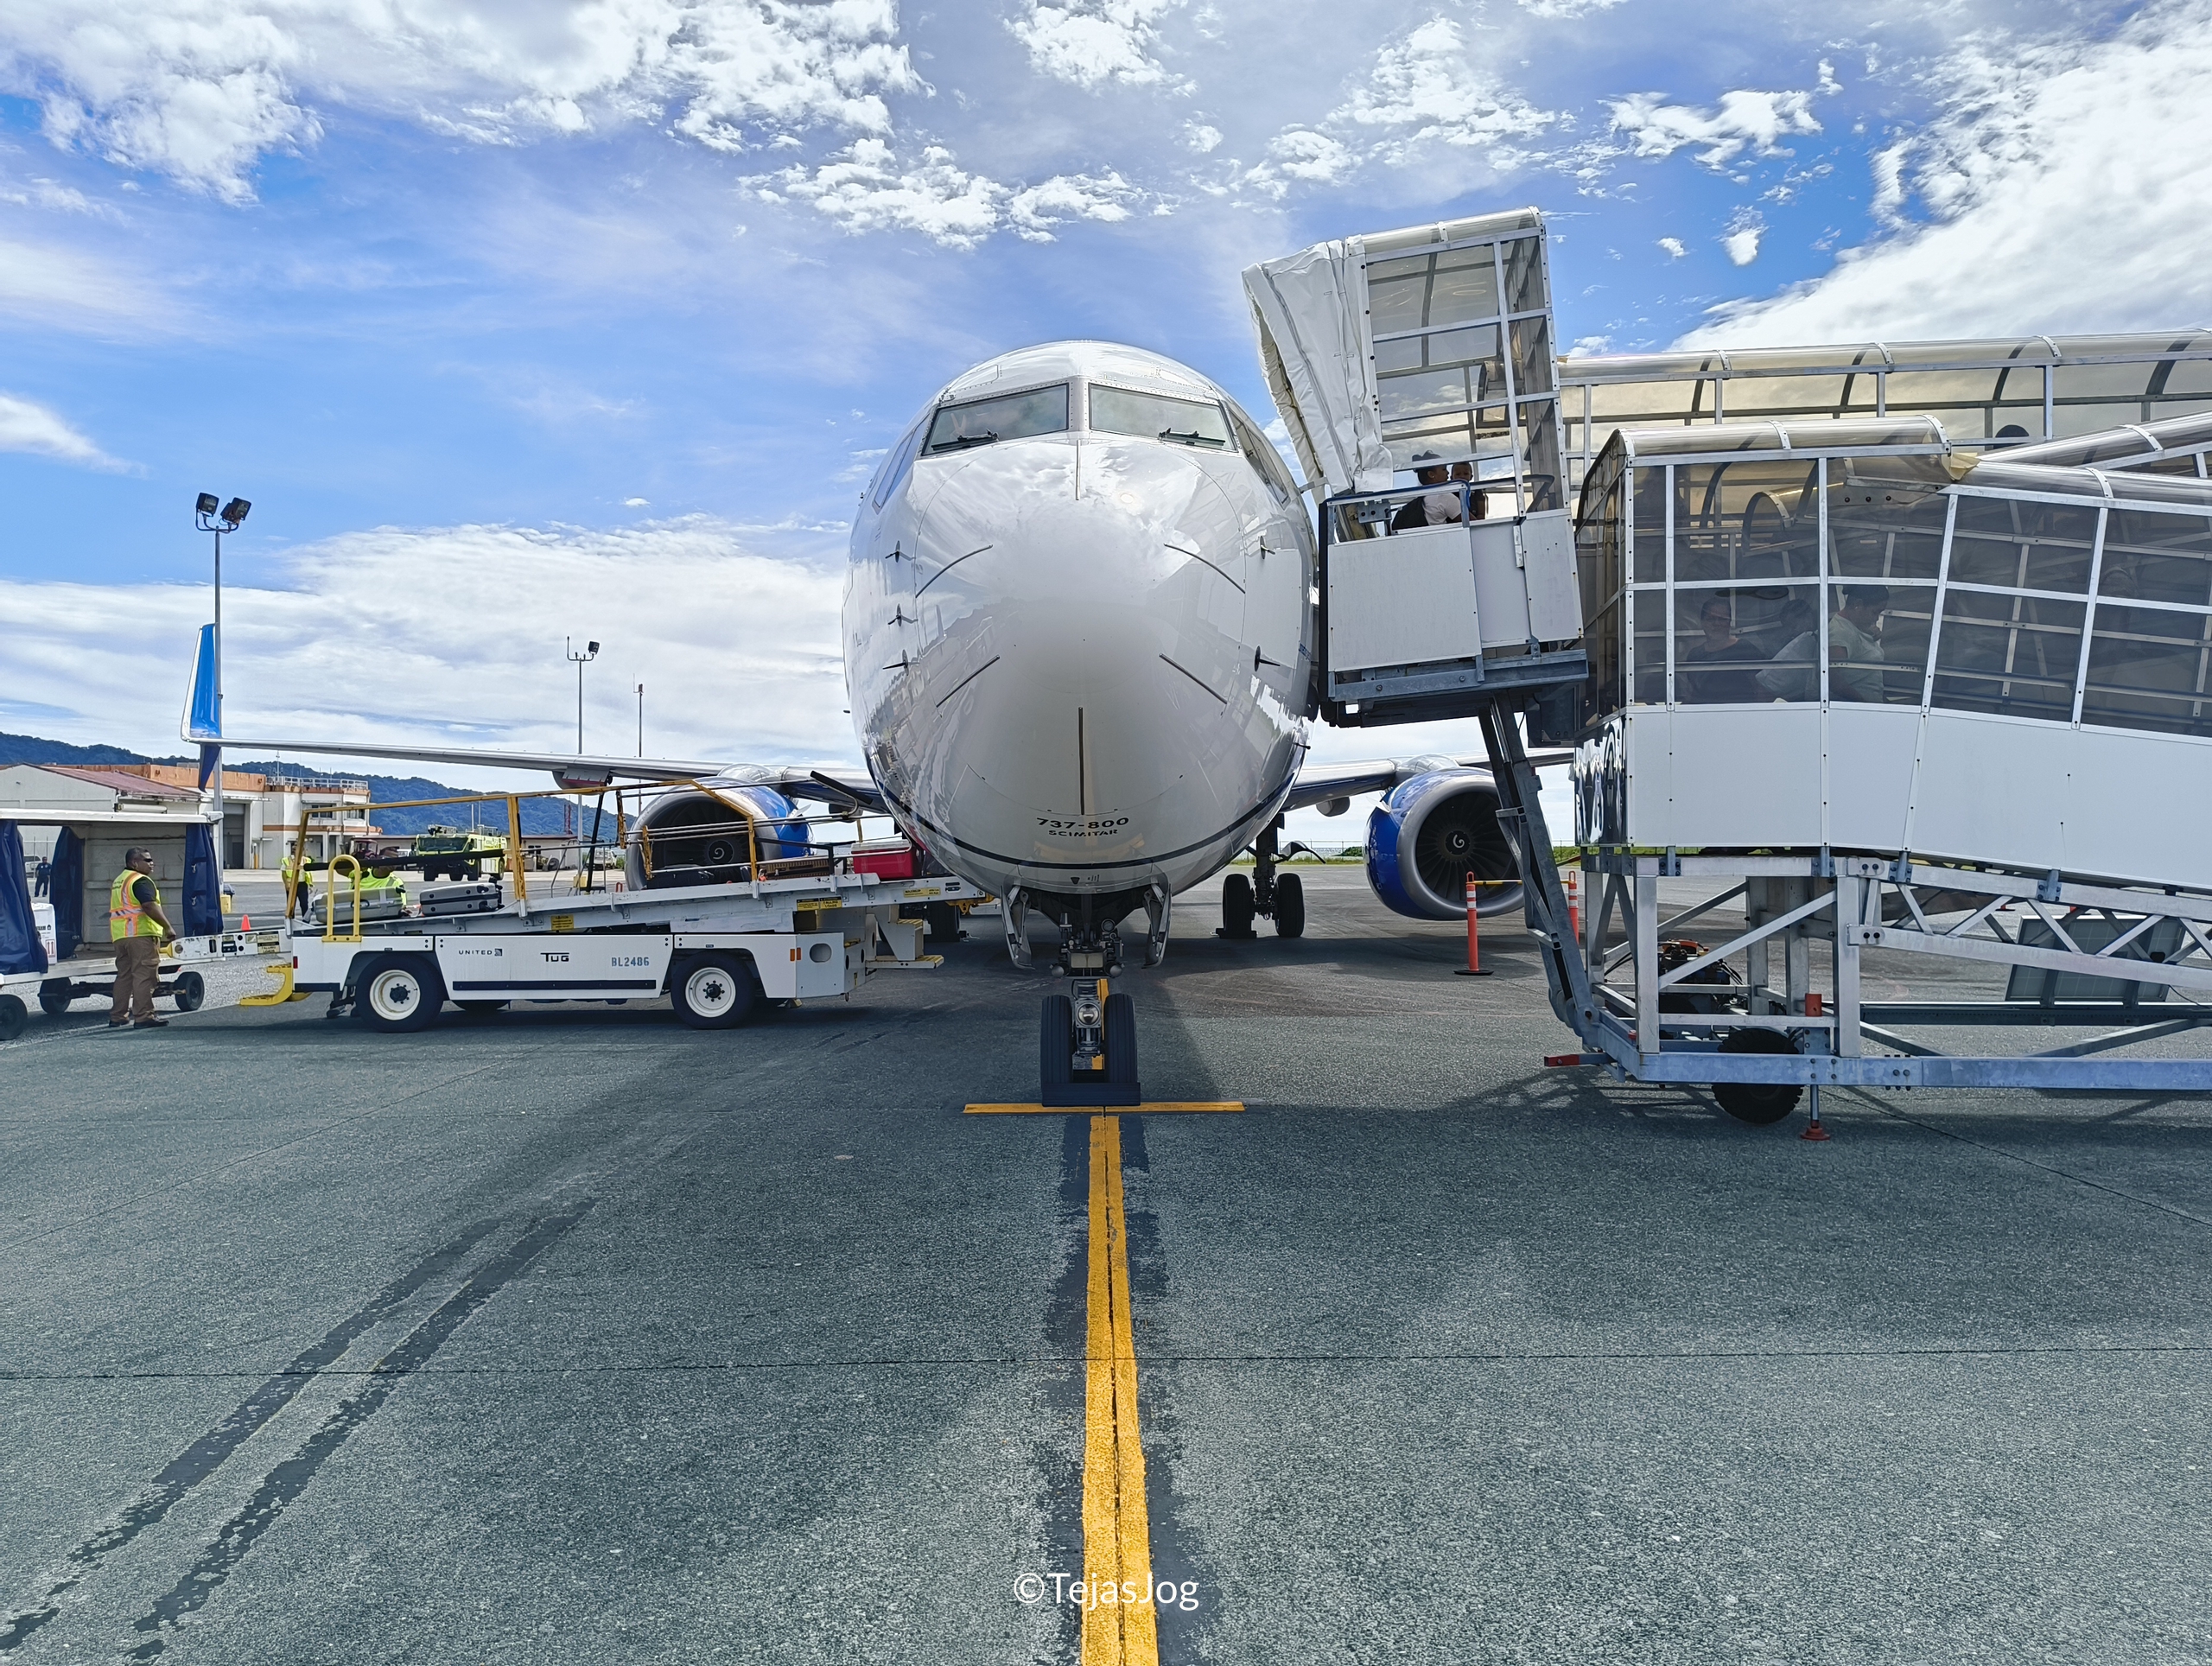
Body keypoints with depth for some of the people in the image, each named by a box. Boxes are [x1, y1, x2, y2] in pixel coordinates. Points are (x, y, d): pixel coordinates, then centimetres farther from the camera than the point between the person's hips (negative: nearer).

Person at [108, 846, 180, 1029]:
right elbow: (149, 906, -21)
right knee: (144, 975, -9)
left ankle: (117, 1016, 17)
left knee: (124, 975, 15)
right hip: (141, 934, -10)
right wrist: (167, 927, -21)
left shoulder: (118, 881, 22)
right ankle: (143, 1017, -12)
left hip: (120, 936, 10)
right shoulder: (141, 881, -9)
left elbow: (117, 909, 27)